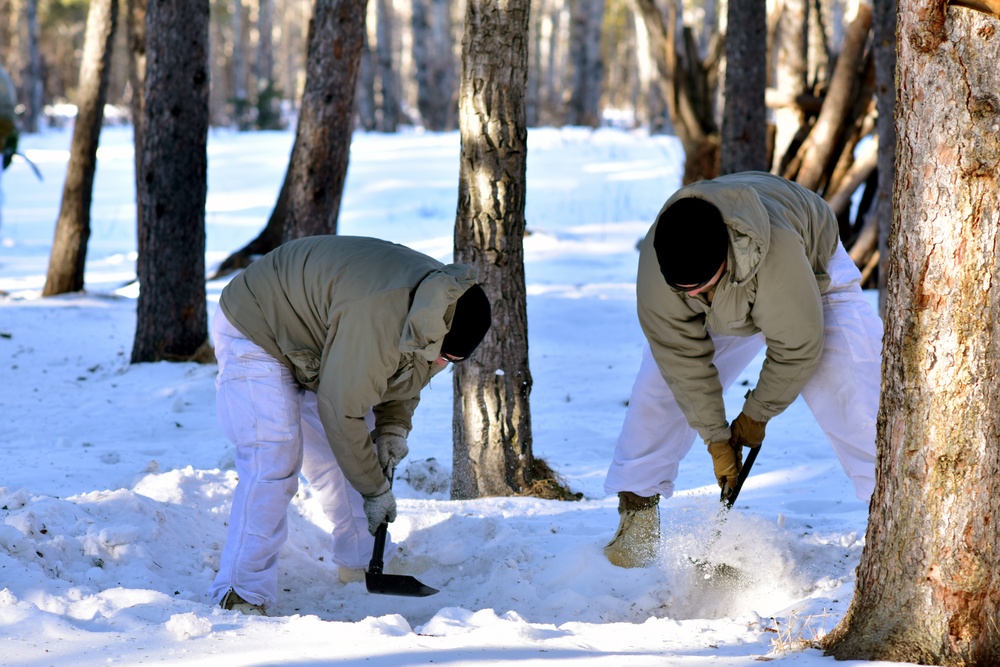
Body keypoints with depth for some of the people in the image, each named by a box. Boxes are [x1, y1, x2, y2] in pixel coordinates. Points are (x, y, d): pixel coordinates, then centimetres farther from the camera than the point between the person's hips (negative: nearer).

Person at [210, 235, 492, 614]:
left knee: (352, 453, 10)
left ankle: (360, 565, 24)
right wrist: (375, 488, -22)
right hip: (254, 334, -9)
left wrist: (393, 427, -5)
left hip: (313, 349, 9)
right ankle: (241, 596, -18)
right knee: (274, 462, -19)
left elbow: (406, 373, 11)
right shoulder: (376, 317, -40)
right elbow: (341, 411, -31)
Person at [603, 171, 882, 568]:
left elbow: (797, 346, -33)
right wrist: (717, 438, -21)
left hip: (812, 281, -3)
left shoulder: (777, 248, -47)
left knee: (851, 393, -18)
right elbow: (682, 354, -25)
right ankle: (638, 512, 6)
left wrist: (756, 415, -19)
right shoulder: (656, 261, -35)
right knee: (660, 388, -7)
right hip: (723, 312, 3)